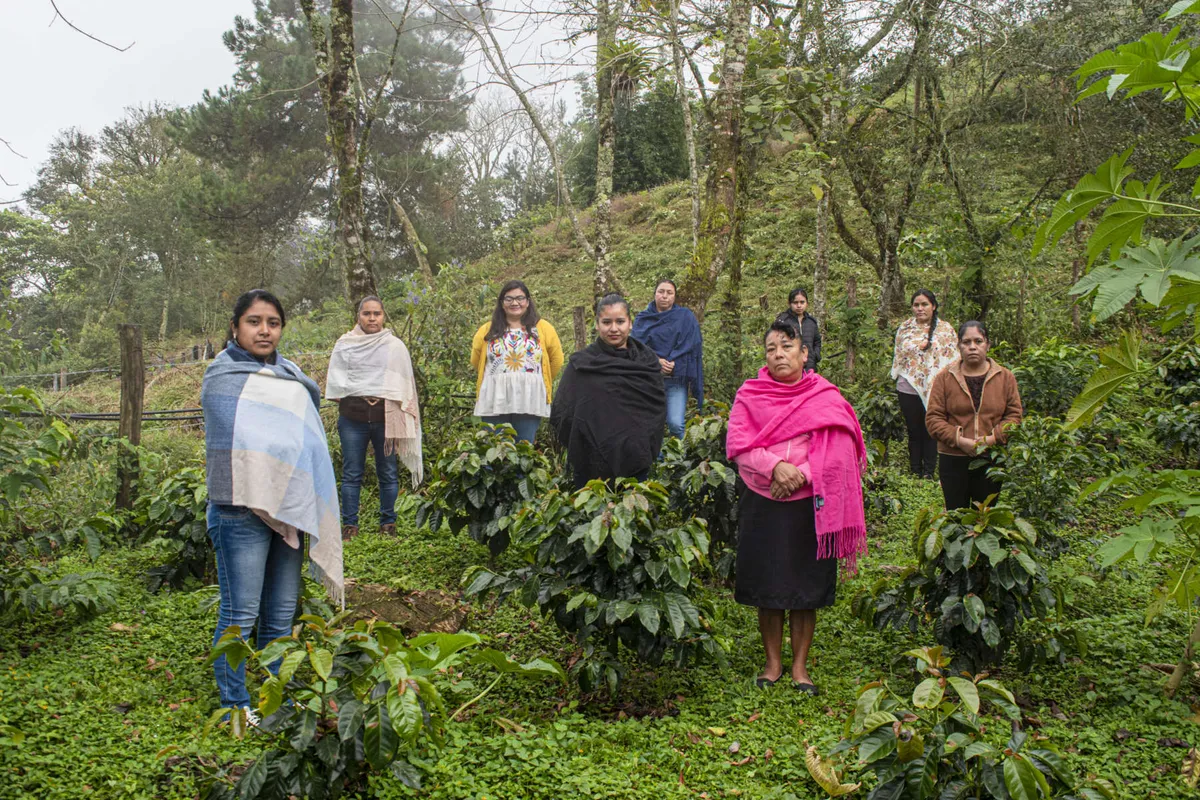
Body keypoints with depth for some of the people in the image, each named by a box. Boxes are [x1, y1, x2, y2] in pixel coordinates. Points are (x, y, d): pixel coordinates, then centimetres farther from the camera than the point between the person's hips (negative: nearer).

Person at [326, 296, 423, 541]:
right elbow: (335, 382, 7)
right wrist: (359, 393, -5)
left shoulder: (395, 346, 9)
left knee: (388, 473, 4)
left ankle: (388, 524, 14)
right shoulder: (345, 345, 9)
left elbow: (405, 383, 10)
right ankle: (349, 525, 9)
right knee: (351, 473, 2)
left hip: (386, 417, 0)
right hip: (353, 417, 0)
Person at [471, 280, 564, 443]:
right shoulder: (487, 331, 5)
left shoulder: (543, 328, 3)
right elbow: (476, 361, 17)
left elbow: (556, 361, 12)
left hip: (530, 401, -1)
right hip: (494, 402, 1)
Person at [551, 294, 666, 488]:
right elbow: (560, 414, -2)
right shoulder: (581, 364, -2)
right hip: (593, 467, -2)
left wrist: (647, 448, -1)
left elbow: (658, 407, 9)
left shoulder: (647, 360, 4)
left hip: (636, 465, 2)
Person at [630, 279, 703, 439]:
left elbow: (692, 347, 0)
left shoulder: (686, 317, 8)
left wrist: (673, 364, -12)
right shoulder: (643, 319, 11)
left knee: (675, 424, -13)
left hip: (676, 380, -1)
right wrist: (657, 361, -15)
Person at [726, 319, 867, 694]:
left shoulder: (826, 397, 3)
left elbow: (837, 452, -6)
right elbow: (736, 444, -7)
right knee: (767, 586, 5)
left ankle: (799, 666, 18)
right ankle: (773, 662, 20)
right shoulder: (750, 394, 5)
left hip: (809, 505, 0)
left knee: (806, 587, 5)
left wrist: (801, 474, -18)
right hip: (762, 505, 1)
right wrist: (775, 466, -20)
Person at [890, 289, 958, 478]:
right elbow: (898, 356, 14)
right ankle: (914, 472, 18)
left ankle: (928, 473, 12)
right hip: (908, 389, 2)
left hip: (934, 389, -2)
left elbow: (953, 358, 1)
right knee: (914, 432, 10)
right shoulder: (904, 328, 8)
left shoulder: (945, 329, 1)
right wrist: (897, 378, 9)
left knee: (930, 432, 4)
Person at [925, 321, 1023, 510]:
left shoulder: (1005, 377, 7)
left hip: (992, 460, 1)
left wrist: (992, 439, -13)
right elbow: (933, 418, -2)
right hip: (953, 460, -1)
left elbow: (1014, 416, 3)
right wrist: (960, 440, -15)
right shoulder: (944, 378, 3)